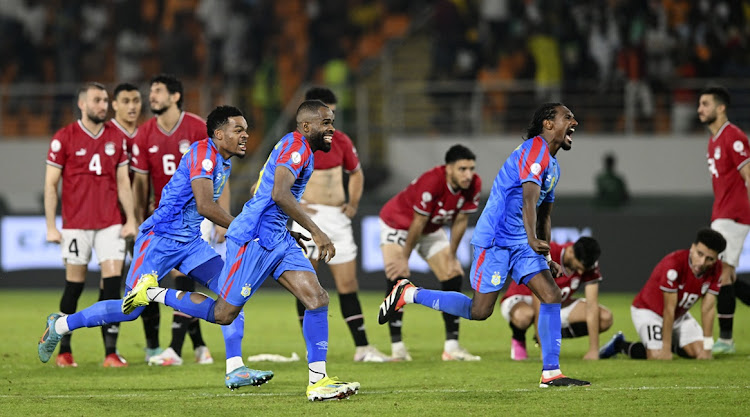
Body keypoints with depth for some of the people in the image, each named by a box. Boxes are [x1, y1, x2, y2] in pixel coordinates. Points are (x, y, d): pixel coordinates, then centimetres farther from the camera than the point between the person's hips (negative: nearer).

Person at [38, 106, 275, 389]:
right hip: (161, 238, -9)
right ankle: (60, 325, 18)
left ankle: (235, 369, -13)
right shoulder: (202, 153, -20)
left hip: (191, 240, 9)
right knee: (131, 309, -3)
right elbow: (204, 206, -31)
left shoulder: (225, 160, 9)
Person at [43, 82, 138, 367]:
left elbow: (123, 182, 12)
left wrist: (130, 220, 4)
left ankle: (111, 352, -6)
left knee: (113, 280, -7)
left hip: (111, 223, 3)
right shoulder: (64, 138, -3)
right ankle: (64, 350, 16)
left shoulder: (116, 138, 9)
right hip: (76, 223, -3)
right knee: (74, 284, 2)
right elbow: (50, 184, -1)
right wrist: (51, 226, -6)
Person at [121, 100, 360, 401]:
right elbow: (279, 194, -31)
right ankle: (153, 293, 14)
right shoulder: (296, 145, -14)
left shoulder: (295, 147, 18)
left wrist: (288, 230, 29)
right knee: (223, 314, -2)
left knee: (317, 299, -5)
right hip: (253, 239, -10)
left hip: (277, 239, 10)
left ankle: (318, 380, -6)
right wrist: (316, 231, -31)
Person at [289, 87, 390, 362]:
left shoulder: (341, 141, 9)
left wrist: (353, 204, 12)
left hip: (338, 218, 5)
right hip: (310, 217, -5)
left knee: (348, 284, 5)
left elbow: (356, 173, 25)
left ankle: (362, 348, 8)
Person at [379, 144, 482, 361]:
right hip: (398, 225, -6)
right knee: (397, 279, -20)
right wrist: (404, 259, -20)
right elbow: (418, 223, -28)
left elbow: (460, 220, -7)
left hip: (432, 229, 6)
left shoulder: (473, 185, -20)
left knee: (454, 277, -3)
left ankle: (452, 346, -1)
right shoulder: (431, 182, -37)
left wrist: (452, 258, -3)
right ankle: (397, 346, -15)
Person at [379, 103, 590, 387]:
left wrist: (546, 257, 25)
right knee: (479, 310, -7)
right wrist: (532, 239, -42)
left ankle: (551, 373, -4)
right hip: (496, 239, -9)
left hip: (521, 245, 9)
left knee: (552, 295, -5)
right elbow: (529, 198, -29)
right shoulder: (535, 150, -14)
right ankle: (409, 294, 8)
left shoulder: (552, 165, 18)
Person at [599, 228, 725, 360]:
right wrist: (666, 349, -27)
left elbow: (707, 310, -12)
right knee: (657, 356, -24)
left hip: (679, 315, 6)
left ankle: (673, 345, 22)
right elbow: (669, 310, -30)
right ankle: (619, 344, 4)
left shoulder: (715, 269, -16)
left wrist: (706, 349, -15)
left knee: (699, 352, -10)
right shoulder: (674, 264, -34)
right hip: (648, 311, -6)